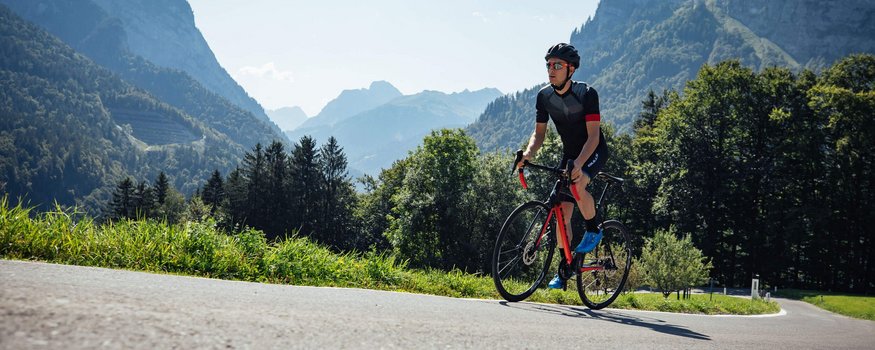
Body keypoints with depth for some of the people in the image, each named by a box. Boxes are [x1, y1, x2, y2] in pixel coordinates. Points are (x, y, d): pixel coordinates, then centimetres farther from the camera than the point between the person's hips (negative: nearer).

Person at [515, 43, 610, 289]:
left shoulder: (586, 93, -24)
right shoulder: (544, 96, -9)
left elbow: (593, 135, -28)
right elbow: (539, 133, -1)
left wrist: (578, 164, -43)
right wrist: (528, 153, -22)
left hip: (594, 151, -5)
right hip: (569, 153, 5)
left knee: (577, 184, -35)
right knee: (562, 212, -2)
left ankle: (593, 230, -9)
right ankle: (565, 267, 11)